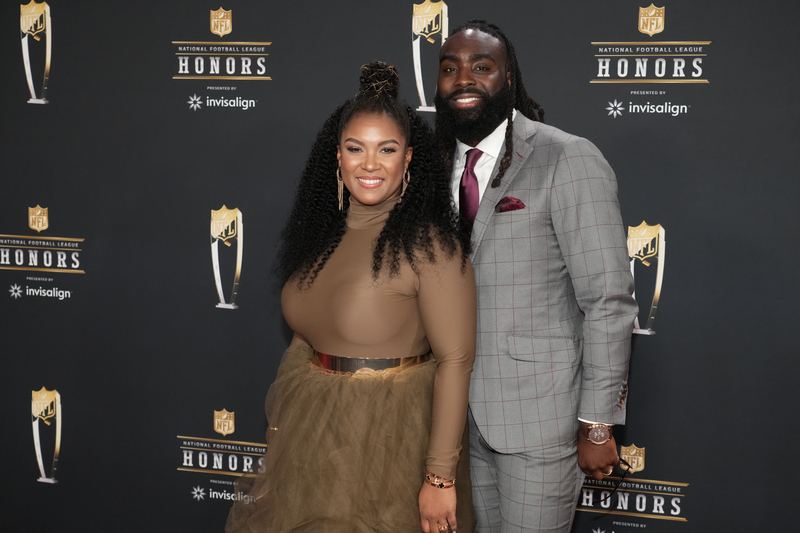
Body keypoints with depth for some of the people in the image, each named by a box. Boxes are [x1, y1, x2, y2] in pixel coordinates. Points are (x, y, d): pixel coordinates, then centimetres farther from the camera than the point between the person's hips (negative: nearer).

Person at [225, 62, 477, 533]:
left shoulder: (430, 244, -16)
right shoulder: (321, 236, 5)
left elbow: (455, 360, -19)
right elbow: (305, 335, 12)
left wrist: (441, 476, -21)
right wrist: (279, 435, 11)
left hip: (389, 440, -6)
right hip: (309, 439, 6)